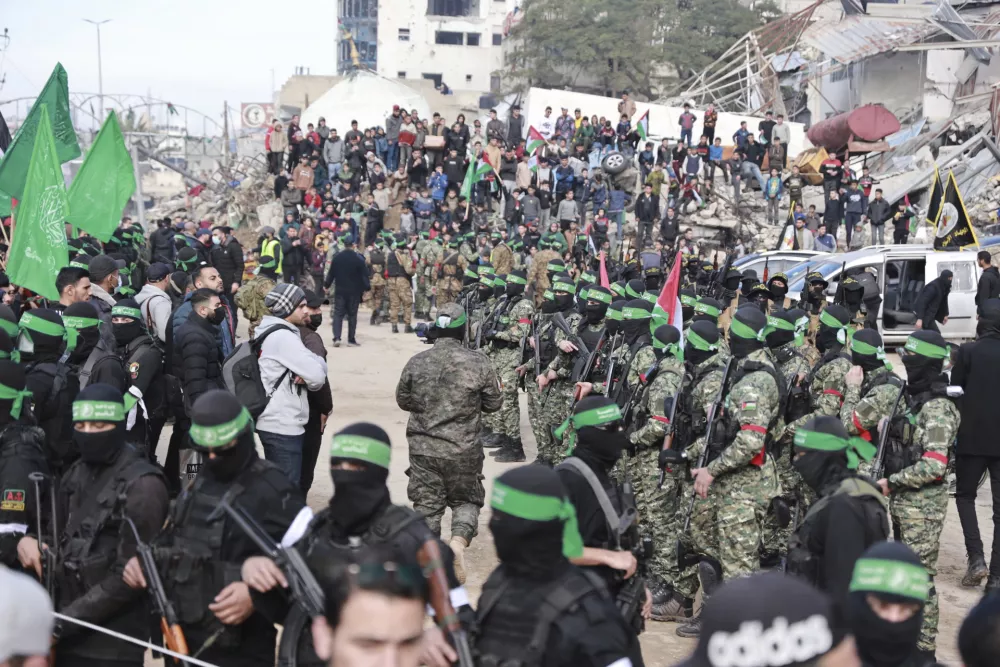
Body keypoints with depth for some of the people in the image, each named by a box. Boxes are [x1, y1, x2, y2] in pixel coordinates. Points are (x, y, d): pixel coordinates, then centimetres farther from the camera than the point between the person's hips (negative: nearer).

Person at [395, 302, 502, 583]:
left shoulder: (417, 363, -6)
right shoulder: (478, 363, -10)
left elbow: (402, 400, 8)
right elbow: (494, 403, 0)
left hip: (423, 447, 1)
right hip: (463, 451, -1)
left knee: (427, 503, 12)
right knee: (466, 500, 16)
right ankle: (459, 540, -10)